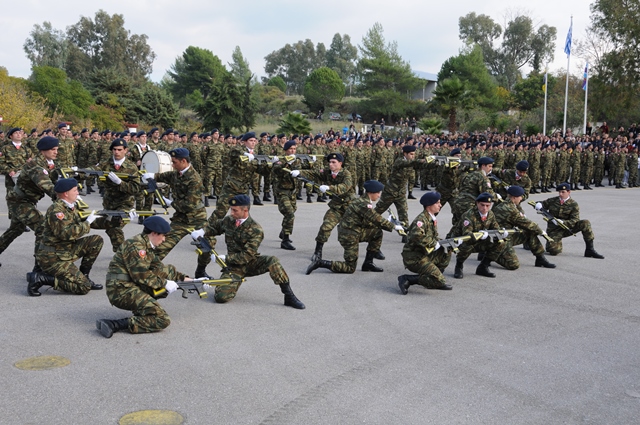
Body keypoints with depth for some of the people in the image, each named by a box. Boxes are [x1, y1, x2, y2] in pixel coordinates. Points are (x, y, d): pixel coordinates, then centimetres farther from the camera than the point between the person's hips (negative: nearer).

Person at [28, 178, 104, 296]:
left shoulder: (70, 207, 9)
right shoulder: (56, 210, -19)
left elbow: (81, 224, 15)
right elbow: (66, 233, -28)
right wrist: (88, 222, -20)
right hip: (53, 258, -9)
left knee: (97, 240, 2)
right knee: (84, 287, -14)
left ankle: (83, 276, 10)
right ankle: (40, 278, -9)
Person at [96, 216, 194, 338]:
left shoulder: (147, 246, 15)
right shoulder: (135, 245, -15)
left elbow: (158, 267, 22)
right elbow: (142, 275, -19)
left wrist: (183, 278, 16)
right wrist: (164, 283, -10)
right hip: (122, 291, -10)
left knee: (169, 271, 11)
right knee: (162, 320, -18)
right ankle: (113, 324, -20)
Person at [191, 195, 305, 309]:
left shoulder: (255, 230, -17)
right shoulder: (228, 220, -1)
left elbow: (247, 256, -20)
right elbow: (213, 226, 21)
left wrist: (226, 258, -20)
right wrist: (202, 231, 1)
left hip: (251, 262, -3)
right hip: (235, 266, 3)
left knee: (272, 261, -35)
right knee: (221, 297, -19)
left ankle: (289, 297, -24)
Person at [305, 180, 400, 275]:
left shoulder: (364, 201, 10)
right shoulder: (364, 204, -21)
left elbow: (371, 221, 15)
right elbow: (377, 220, -20)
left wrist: (388, 224, 9)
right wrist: (393, 226, -10)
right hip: (349, 236, -10)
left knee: (378, 233, 10)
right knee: (350, 268, -2)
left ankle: (368, 263, 15)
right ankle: (320, 263, -3)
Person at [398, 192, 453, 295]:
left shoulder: (432, 219, 14)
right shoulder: (421, 219, -16)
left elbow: (435, 237, 21)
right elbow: (417, 236, -33)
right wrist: (434, 244, -22)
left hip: (424, 254, 9)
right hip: (413, 257, -9)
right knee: (440, 281, -14)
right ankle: (407, 280, -10)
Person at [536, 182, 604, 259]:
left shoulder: (573, 204, -6)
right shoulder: (552, 200, -1)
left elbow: (575, 220, -14)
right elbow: (543, 204, 12)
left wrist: (563, 222, -32)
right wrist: (538, 205, -15)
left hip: (567, 227, 1)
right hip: (554, 230, -1)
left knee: (585, 223, -24)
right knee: (553, 251, -25)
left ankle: (590, 250, -15)